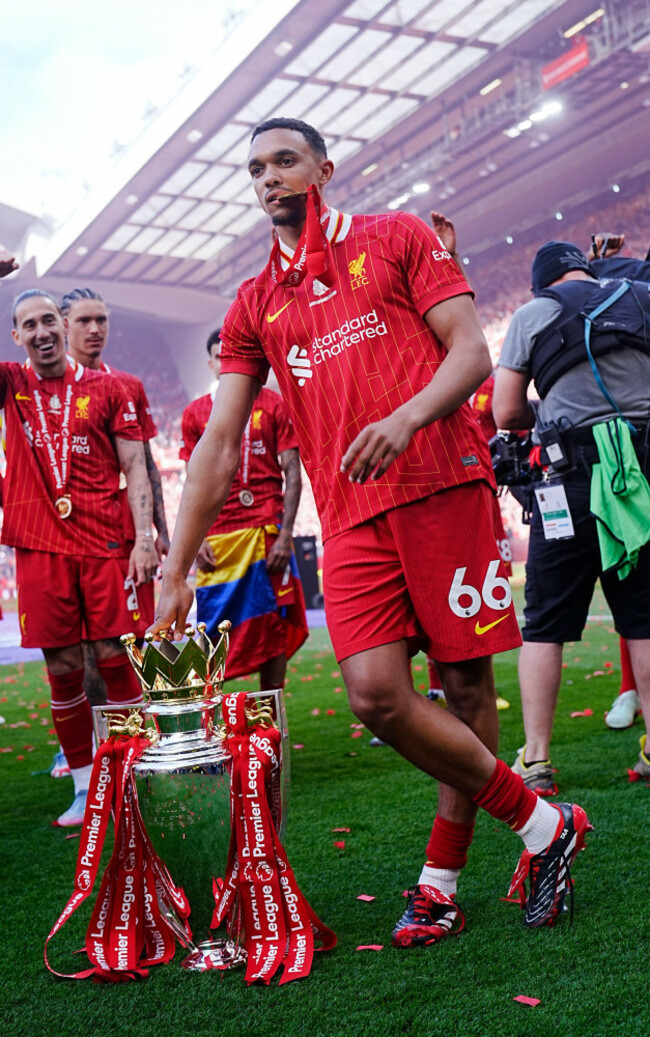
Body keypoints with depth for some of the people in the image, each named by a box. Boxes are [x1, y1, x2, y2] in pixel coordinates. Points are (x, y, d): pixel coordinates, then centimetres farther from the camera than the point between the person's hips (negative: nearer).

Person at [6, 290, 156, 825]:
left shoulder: (107, 388, 7)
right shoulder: (12, 384, 11)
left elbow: (135, 467, 5)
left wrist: (145, 535, -6)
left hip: (106, 541, -1)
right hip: (40, 545, 2)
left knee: (116, 657, -1)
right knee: (62, 668, 4)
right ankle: (84, 787, 15)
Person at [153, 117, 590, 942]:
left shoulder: (397, 239, 11)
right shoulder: (254, 304, 18)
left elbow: (473, 354, 2)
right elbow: (218, 444, 12)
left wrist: (407, 417, -20)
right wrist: (176, 573, 6)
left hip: (443, 484, -2)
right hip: (351, 515, 3)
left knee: (467, 682, 0)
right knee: (375, 694, -11)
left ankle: (443, 877, 17)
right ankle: (543, 826, 6)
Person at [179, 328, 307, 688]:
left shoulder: (274, 405, 6)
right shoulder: (195, 413, 11)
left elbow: (292, 473, 2)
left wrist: (285, 533, -9)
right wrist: (196, 539, 0)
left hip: (267, 530, -1)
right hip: (217, 535, 1)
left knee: (274, 625, 1)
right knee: (212, 630, -3)